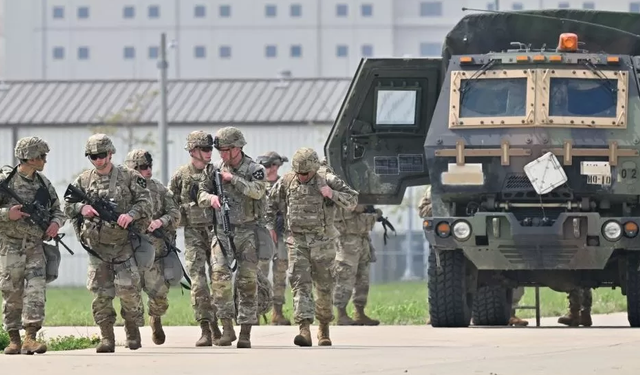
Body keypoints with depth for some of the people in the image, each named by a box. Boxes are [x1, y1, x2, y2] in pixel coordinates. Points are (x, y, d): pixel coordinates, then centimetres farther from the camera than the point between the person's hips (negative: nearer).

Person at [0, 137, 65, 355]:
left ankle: (30, 337, -13)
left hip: (35, 246, 3)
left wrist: (56, 222, -4)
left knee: (36, 291, -11)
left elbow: (57, 210, 17)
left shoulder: (43, 183, 8)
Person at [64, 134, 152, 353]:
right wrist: (81, 208, -12)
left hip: (123, 243, -2)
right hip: (97, 246, 2)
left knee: (128, 289, -6)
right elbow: (67, 206, 9)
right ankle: (106, 337, 5)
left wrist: (131, 214, -20)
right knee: (100, 293, -1)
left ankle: (133, 330, 15)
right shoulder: (83, 181, 7)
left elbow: (145, 201, -2)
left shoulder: (128, 177, 0)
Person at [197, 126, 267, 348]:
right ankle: (227, 326, -12)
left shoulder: (254, 170, -3)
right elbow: (201, 194, 12)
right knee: (219, 275, -16)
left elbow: (257, 191, -21)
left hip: (247, 232, -2)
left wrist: (232, 178, -16)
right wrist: (210, 198, -11)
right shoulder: (215, 169, 7)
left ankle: (245, 332, 5)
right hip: (222, 231, 2)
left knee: (248, 281, -1)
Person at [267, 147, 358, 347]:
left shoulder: (328, 180, -6)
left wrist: (332, 194, -20)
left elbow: (352, 201, -5)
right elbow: (271, 203, 15)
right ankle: (304, 330, -24)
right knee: (300, 284, -14)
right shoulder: (286, 182, -1)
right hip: (297, 241, 1)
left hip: (322, 242, -1)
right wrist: (270, 225, 8)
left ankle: (324, 329, 30)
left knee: (324, 287, 9)